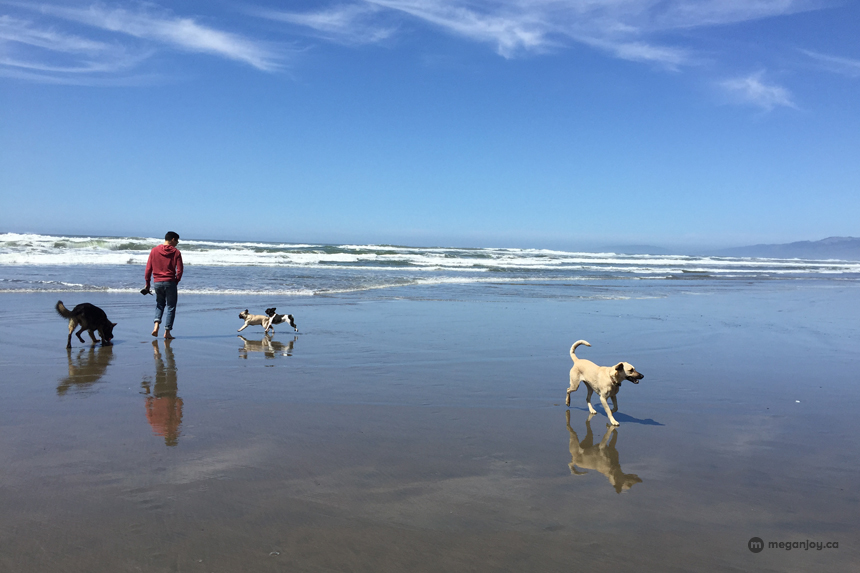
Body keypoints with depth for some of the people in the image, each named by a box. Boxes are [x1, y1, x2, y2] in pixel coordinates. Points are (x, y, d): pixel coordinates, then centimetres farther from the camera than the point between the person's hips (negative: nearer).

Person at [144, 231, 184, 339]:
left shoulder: (154, 250, 4)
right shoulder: (176, 252, -3)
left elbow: (148, 268, 4)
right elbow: (179, 270, -7)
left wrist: (147, 283, 10)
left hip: (157, 282, 3)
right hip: (170, 283, -3)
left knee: (159, 304, 20)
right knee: (171, 307, 6)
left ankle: (156, 324, -2)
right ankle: (167, 331, 3)